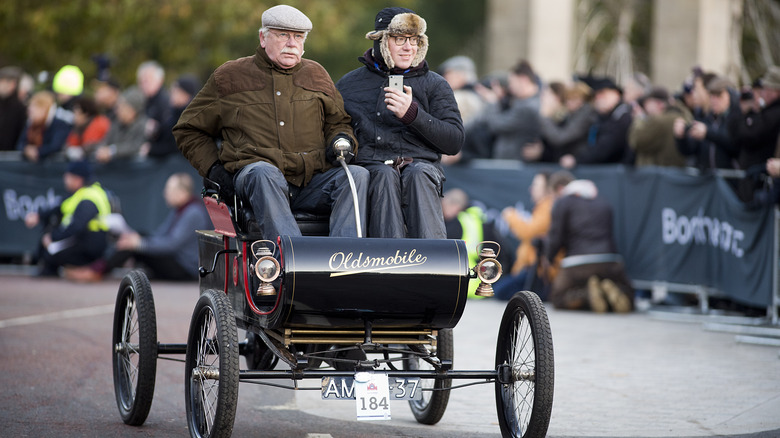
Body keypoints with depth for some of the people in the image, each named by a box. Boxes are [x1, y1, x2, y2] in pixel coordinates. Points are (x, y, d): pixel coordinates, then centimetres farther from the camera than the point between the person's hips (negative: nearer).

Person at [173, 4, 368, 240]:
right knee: (264, 172, -39)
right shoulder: (230, 77, 14)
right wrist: (213, 167, 5)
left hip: (312, 181, 3)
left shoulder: (316, 75, 21)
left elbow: (338, 121, 32)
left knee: (358, 175, -24)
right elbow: (188, 129, 21)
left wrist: (342, 140, 6)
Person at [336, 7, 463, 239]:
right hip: (370, 166, 0)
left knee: (418, 174, -35)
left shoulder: (434, 85, 16)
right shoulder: (349, 84, 20)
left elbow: (454, 142, 4)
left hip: (421, 164, 0)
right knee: (385, 175, -35)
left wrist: (412, 114, -9)